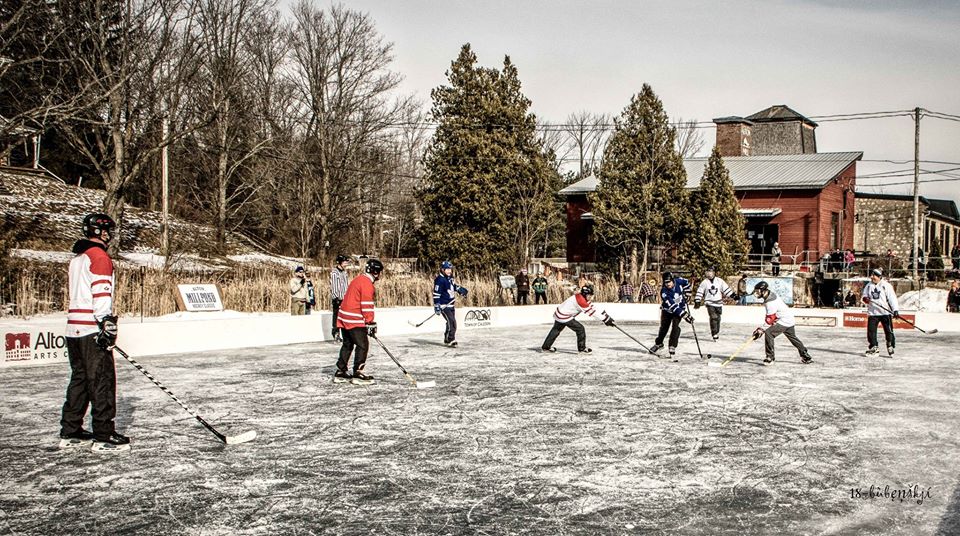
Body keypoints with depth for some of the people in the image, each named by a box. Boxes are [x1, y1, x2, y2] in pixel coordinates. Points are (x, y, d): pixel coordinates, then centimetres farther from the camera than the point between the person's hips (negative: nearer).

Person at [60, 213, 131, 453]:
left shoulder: (76, 259, 21)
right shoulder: (99, 256, -9)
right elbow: (101, 292, -19)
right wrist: (107, 323, -21)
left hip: (74, 329, 10)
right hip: (92, 330, -10)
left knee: (79, 379, 14)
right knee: (102, 381, -7)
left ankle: (70, 433, 18)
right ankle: (103, 437, -7)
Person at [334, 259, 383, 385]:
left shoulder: (359, 279, 17)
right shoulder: (367, 283, -15)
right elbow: (366, 305, -18)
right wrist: (371, 323, -14)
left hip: (344, 318, 10)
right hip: (354, 320, -10)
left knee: (348, 344, 16)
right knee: (362, 345, -6)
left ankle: (341, 372, 20)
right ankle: (357, 374, -7)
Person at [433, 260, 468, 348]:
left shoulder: (450, 278, 10)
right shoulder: (440, 280, -17)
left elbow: (455, 286, 29)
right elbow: (436, 294, -19)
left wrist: (461, 290, 10)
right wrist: (437, 306, -22)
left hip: (451, 304, 9)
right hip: (444, 305, -9)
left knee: (452, 322, 14)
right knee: (451, 322, -17)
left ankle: (447, 339, 28)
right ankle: (450, 340, -14)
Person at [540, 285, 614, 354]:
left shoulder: (583, 297, 3)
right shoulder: (581, 300, -26)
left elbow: (592, 307, 4)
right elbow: (591, 312, -25)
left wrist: (605, 315, -2)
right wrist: (606, 319, -22)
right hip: (564, 316, -10)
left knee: (556, 329, 25)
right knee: (580, 329, -8)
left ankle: (545, 347, 37)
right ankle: (582, 349, 0)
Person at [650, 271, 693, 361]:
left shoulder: (679, 281, -19)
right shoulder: (664, 292, -29)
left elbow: (686, 283, 8)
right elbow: (672, 306, -33)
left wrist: (685, 294, 3)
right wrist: (685, 315, -36)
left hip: (680, 309, 1)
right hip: (667, 310, -1)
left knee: (675, 327, -16)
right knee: (664, 328, 9)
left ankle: (672, 348, -14)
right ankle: (658, 344, 36)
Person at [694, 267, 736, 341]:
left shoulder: (719, 281, -2)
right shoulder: (704, 282, -4)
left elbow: (726, 289, 6)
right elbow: (699, 292, 2)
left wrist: (733, 296, 2)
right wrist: (697, 302, -1)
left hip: (718, 302, 2)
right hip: (710, 303, -2)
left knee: (718, 318, 9)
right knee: (713, 317, -16)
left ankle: (717, 332, 27)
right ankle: (714, 335, -13)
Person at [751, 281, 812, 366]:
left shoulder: (770, 302, -26)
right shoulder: (771, 295, 4)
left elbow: (769, 320, -28)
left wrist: (761, 329, -25)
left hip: (784, 321, -11)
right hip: (790, 320, 11)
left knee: (768, 333, -19)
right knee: (793, 338, 24)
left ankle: (770, 358, -16)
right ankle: (806, 357, 38)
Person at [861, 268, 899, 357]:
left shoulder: (886, 285, -5)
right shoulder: (868, 286, 10)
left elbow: (892, 298, -8)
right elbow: (864, 296, 18)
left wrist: (895, 310, -17)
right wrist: (865, 298, -7)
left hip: (886, 312, -4)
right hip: (872, 313, 4)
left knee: (888, 331, -3)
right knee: (871, 331, -1)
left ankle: (890, 348, 11)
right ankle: (873, 349, 10)